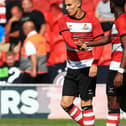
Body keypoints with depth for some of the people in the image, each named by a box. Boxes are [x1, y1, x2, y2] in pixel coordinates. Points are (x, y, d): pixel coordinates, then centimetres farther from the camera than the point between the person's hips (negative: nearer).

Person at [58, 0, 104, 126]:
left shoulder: (92, 20, -4)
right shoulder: (64, 21, 3)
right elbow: (68, 39, -13)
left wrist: (94, 64, -17)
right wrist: (78, 46, -36)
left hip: (87, 67, -4)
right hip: (72, 67, 4)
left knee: (86, 103, -5)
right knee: (65, 104, 2)